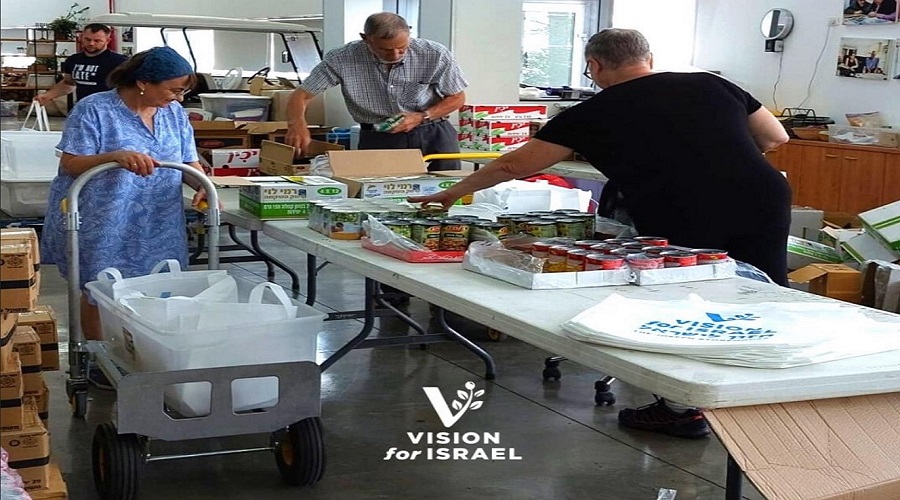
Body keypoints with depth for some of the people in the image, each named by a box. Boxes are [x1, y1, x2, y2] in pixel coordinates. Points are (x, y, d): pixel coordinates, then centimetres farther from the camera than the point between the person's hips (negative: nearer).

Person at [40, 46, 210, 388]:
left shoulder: (174, 113, 5)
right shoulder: (94, 110, -12)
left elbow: (188, 162, 9)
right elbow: (69, 164, -15)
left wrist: (203, 186, -13)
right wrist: (117, 156, -31)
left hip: (156, 228, 5)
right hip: (101, 225, -5)